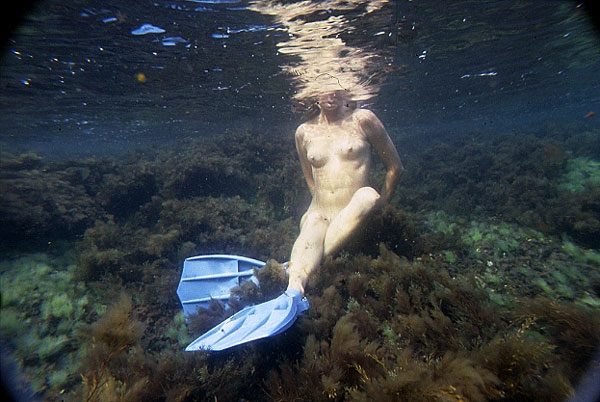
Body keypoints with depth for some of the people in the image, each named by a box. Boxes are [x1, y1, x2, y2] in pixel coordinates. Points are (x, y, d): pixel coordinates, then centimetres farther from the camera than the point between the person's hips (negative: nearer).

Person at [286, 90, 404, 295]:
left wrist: (380, 205, 9)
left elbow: (395, 167, 9)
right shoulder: (304, 131, 13)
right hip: (319, 213, 2)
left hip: (356, 216, -1)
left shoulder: (362, 119, 4)